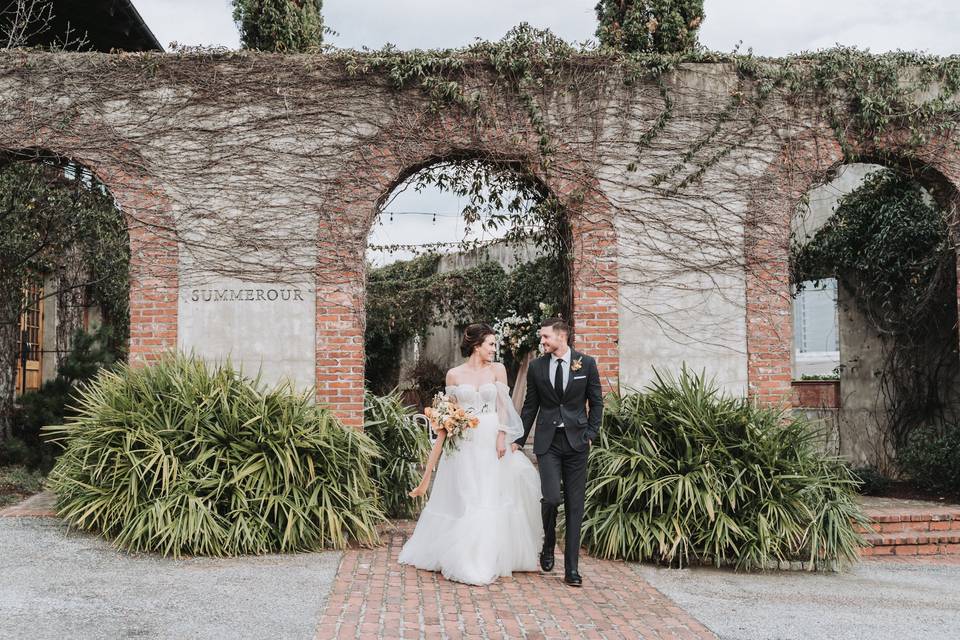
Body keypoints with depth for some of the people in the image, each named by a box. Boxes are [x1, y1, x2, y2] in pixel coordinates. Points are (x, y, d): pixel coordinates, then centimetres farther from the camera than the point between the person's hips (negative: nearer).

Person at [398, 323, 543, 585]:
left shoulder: (497, 370, 5)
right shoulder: (454, 374, 4)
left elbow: (503, 406, 1)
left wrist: (502, 437, -8)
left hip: (491, 442, 1)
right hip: (463, 443, -1)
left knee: (491, 499, 0)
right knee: (461, 500, 1)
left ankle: (487, 560, 9)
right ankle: (461, 560, 13)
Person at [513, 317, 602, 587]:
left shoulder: (586, 363, 1)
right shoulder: (536, 367, 4)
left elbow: (596, 402, 7)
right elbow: (530, 406, 10)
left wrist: (590, 434, -2)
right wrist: (519, 440, 10)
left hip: (576, 442, 0)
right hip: (547, 442, 0)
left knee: (575, 505, 2)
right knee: (551, 497, -15)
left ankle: (572, 568, 8)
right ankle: (548, 545, 15)